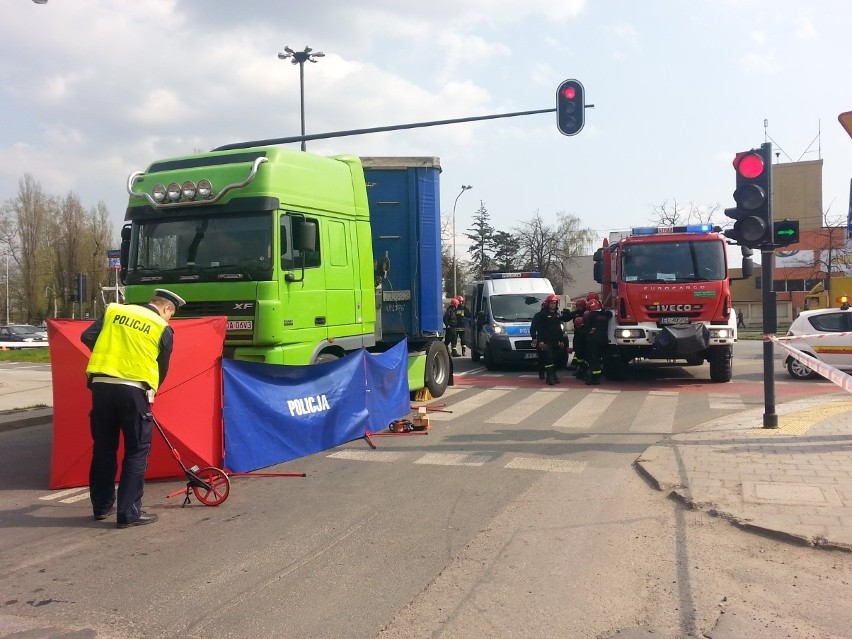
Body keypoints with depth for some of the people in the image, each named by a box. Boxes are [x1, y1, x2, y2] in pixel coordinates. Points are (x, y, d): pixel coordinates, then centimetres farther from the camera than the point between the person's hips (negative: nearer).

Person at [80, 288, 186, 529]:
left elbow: (87, 337, 8)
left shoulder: (114, 310, 13)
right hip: (133, 390, -4)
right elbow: (162, 369, 11)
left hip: (101, 385, 4)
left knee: (103, 448, 16)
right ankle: (129, 513, 5)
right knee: (137, 451, 5)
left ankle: (102, 506, 27)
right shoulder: (163, 329, 4)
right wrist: (150, 392, 26)